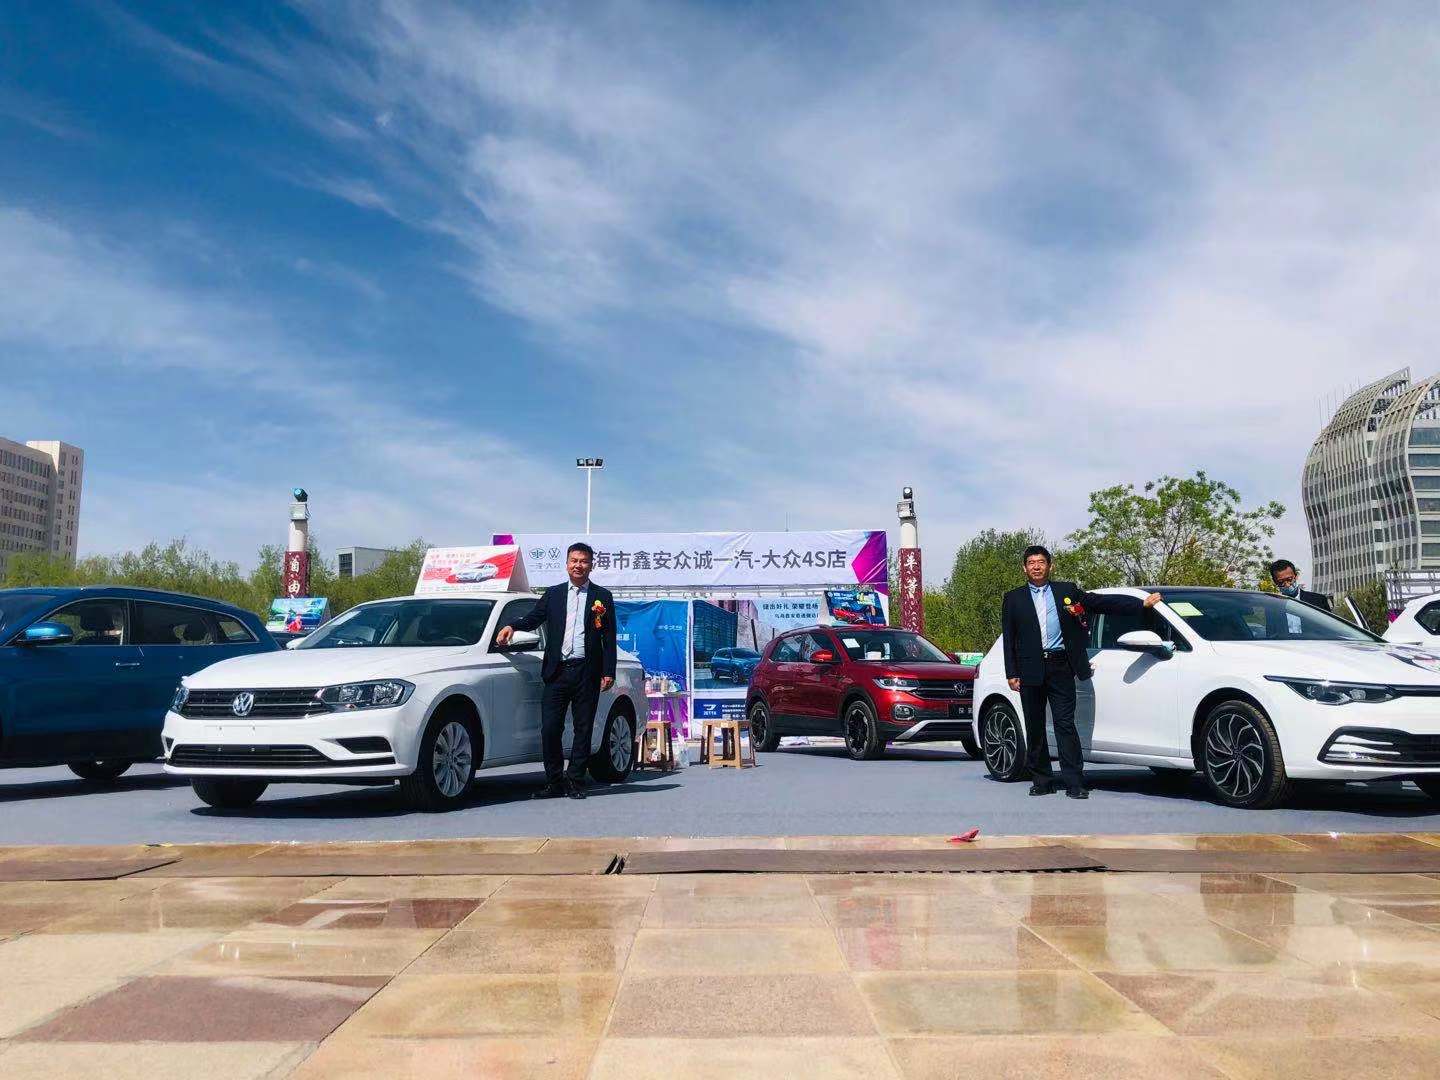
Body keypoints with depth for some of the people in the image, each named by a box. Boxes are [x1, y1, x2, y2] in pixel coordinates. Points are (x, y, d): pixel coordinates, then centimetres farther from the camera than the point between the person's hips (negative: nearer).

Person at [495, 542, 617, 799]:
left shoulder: (602, 597, 8)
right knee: (550, 729, -3)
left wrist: (609, 672, -2)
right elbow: (534, 617, 7)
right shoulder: (553, 594, 15)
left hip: (587, 673, -1)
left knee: (583, 730, 4)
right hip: (557, 672, 1)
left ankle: (575, 782, 13)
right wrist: (512, 626, -14)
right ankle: (554, 783, 9)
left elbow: (609, 638, 5)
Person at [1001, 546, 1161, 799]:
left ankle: (1074, 783, -3)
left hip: (1061, 667, -1)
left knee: (1065, 725, -5)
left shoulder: (1067, 591, 11)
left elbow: (1102, 602, 8)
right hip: (1030, 670, 1)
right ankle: (1041, 781, 16)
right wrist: (1011, 674, -1)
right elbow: (1009, 639, 7)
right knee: (1035, 728, 6)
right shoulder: (1013, 598, 10)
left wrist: (1142, 603, 1)